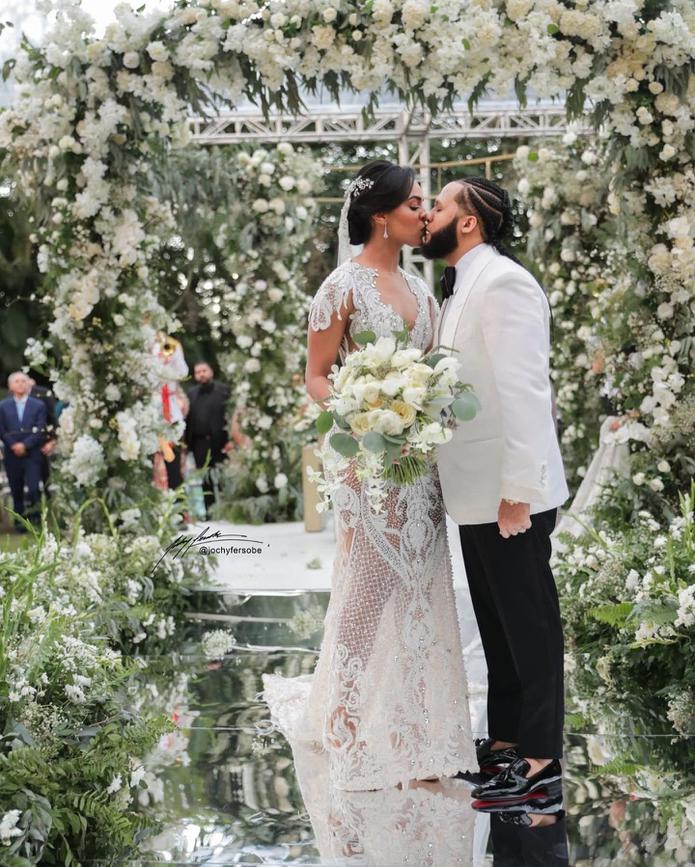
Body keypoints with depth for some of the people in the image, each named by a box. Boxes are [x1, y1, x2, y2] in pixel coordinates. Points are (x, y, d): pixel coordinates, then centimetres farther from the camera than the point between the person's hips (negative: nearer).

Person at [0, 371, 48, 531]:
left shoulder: (38, 405, 5)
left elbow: (40, 430, -2)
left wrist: (25, 445, -13)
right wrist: (13, 445, -9)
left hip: (32, 454, -1)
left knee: (34, 488, -13)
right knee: (16, 492, 5)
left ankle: (32, 513, 4)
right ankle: (20, 522, 12)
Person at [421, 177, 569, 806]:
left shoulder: (503, 283, -16)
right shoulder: (464, 288, 13)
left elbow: (524, 390, -21)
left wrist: (518, 490, -23)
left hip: (510, 494, -9)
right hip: (476, 493, 9)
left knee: (529, 622, -1)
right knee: (496, 621, 16)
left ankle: (541, 759, 7)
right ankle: (507, 739, 27)